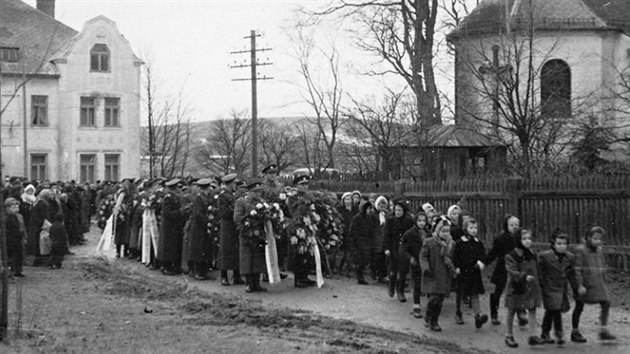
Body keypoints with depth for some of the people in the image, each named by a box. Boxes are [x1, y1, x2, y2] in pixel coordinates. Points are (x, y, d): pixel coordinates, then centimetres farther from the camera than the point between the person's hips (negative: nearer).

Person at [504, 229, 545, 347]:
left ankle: (532, 335, 2)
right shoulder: (511, 256, -14)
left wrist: (536, 283, 15)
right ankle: (509, 336, 21)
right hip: (516, 288, -5)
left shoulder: (532, 254, 6)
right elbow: (512, 272, -24)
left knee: (532, 310, -2)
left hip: (531, 288, 5)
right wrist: (525, 277, -37)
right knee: (512, 311, 8)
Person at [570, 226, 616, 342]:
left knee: (606, 303, -7)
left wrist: (603, 282, 18)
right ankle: (575, 332, 17)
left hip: (598, 283, 6)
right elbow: (577, 269, -14)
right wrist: (580, 285, -20)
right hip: (584, 284, -6)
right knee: (579, 307, 5)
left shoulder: (599, 250, 10)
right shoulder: (581, 250, -11)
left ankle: (604, 331, -3)